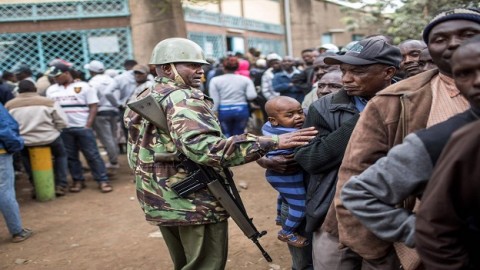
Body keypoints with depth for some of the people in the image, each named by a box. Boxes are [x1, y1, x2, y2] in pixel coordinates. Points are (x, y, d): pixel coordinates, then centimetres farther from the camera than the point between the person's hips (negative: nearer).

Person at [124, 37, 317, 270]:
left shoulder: (142, 101, 13)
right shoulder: (182, 98, -18)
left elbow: (135, 155, 19)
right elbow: (203, 147, -34)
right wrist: (271, 142, -36)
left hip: (159, 201, 10)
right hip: (195, 202, -9)